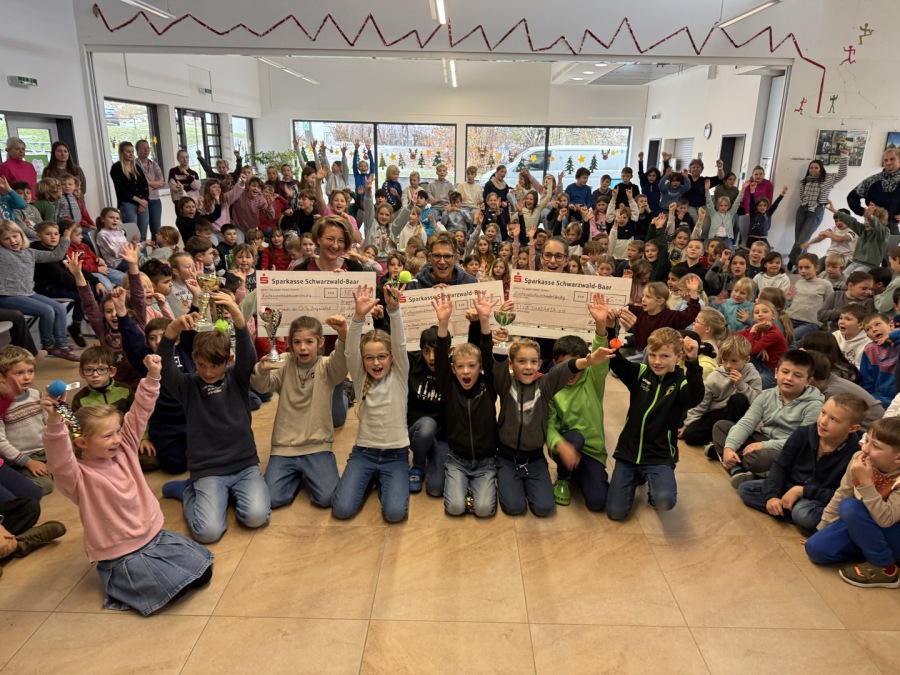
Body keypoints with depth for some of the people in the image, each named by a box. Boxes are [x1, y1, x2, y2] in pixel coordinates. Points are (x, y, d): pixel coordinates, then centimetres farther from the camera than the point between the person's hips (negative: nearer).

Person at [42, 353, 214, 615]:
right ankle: (124, 584, 8)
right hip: (121, 555, -6)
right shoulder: (79, 477, -16)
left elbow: (139, 414, -2)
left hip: (155, 535, 6)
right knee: (175, 587, -19)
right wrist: (55, 423, -53)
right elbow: (59, 460, -37)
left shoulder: (124, 451, 0)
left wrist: (152, 377, -10)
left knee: (203, 572, -2)